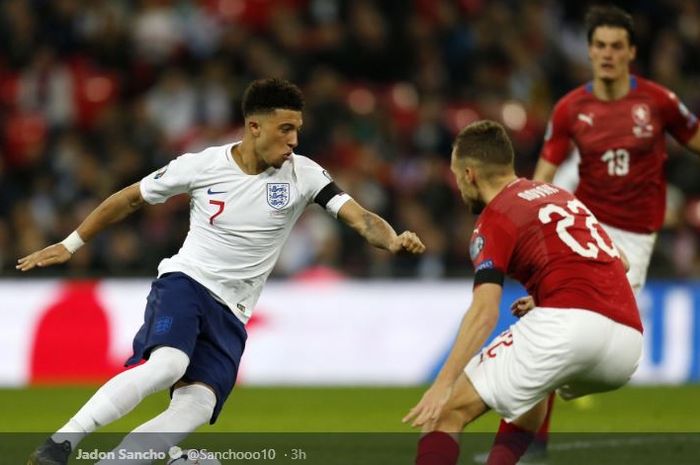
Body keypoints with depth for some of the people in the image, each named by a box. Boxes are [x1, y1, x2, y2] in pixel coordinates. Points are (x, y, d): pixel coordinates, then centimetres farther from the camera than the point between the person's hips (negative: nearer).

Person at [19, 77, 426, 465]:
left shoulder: (303, 174, -1)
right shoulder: (201, 165, -4)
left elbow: (360, 218, -9)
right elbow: (130, 199, 9)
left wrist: (394, 240, -32)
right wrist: (70, 245, 15)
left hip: (231, 315, 3)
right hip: (185, 282, -3)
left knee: (197, 406, -20)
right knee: (168, 364, -33)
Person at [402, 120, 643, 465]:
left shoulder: (496, 218, 4)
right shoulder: (559, 195, 27)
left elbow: (484, 311, -10)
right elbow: (619, 263, 35)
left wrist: (442, 385, -16)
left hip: (569, 324, -8)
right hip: (629, 340, 8)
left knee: (449, 411, -2)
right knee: (531, 388, 38)